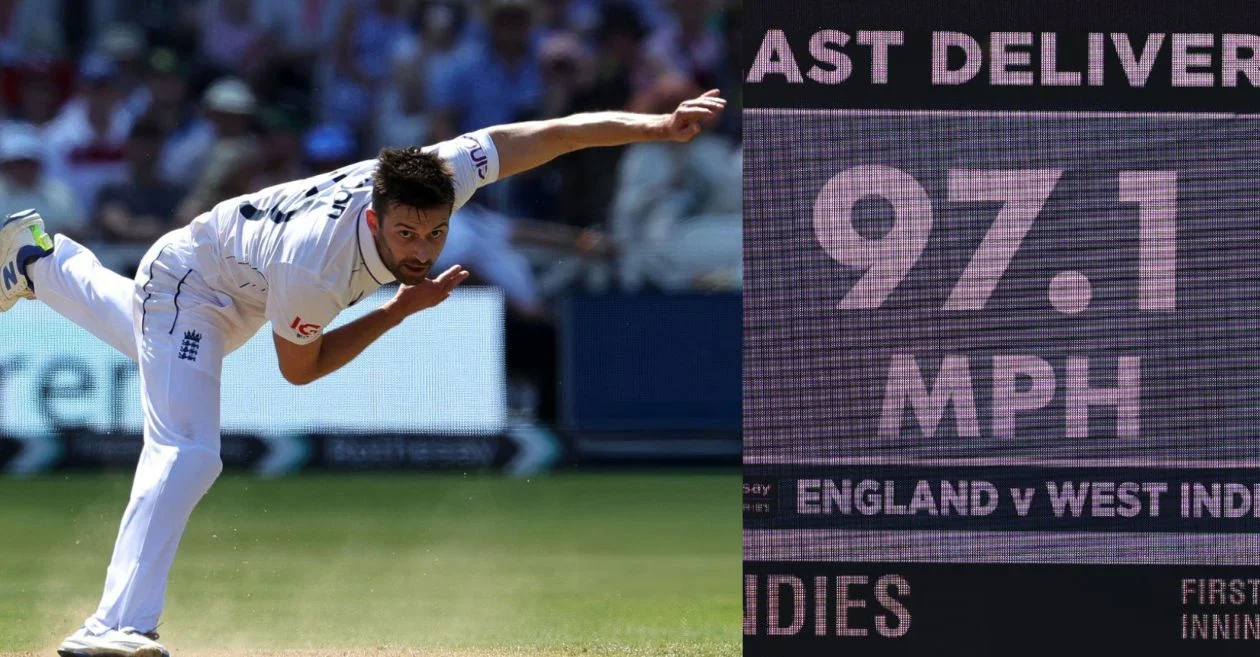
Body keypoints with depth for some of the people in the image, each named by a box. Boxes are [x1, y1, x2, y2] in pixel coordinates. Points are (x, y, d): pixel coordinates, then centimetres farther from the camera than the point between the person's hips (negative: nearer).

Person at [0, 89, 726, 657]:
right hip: (189, 282, -8)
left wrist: (658, 125, -42)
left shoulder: (438, 176, -34)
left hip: (244, 290, 8)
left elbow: (554, 134, -34)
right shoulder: (313, 264, -44)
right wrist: (401, 311, -30)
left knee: (158, 344, 38)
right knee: (187, 454, -24)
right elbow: (299, 367, -25)